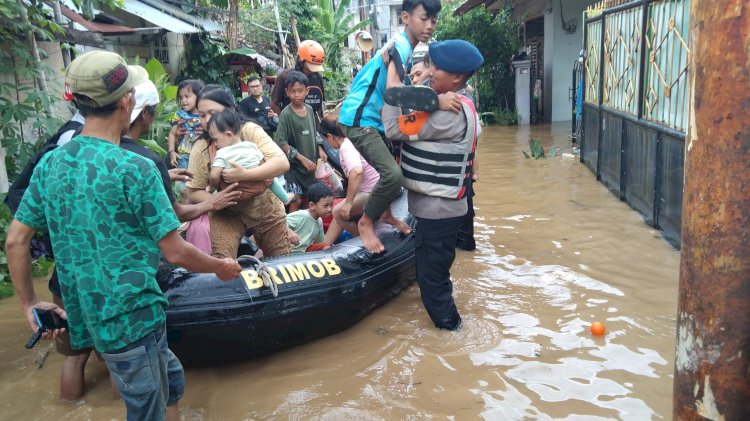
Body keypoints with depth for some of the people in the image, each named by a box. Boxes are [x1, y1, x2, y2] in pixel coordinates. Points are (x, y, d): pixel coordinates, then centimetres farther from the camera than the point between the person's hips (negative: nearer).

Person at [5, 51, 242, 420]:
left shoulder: (50, 163, 2)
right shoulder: (135, 168, -18)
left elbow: (15, 241, 5)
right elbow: (175, 252, -15)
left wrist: (29, 303, 16)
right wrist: (221, 267, 3)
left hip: (85, 316, 7)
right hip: (132, 317, -7)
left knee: (172, 381, 25)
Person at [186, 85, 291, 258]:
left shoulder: (250, 130, -15)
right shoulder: (200, 148, -10)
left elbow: (282, 163, -24)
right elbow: (193, 191, -7)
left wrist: (244, 175, -35)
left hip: (265, 209, 0)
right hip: (226, 214, 0)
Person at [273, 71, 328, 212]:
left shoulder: (309, 109, 4)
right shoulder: (286, 114, -14)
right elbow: (281, 143, -17)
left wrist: (320, 150, 3)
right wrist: (302, 158, -18)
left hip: (310, 163, 6)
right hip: (293, 165, -6)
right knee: (296, 200, -5)